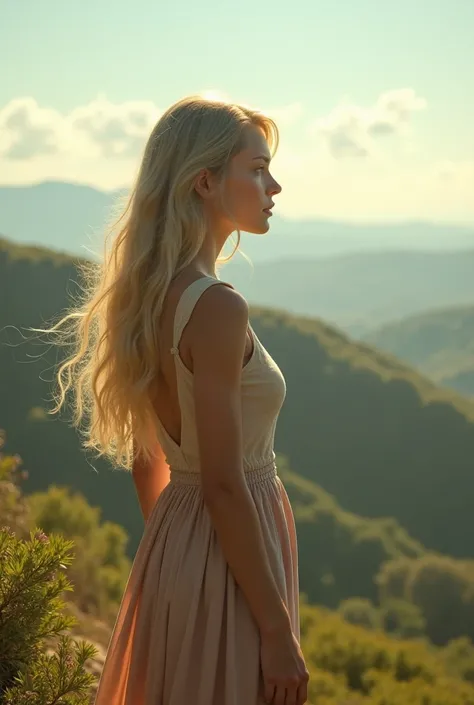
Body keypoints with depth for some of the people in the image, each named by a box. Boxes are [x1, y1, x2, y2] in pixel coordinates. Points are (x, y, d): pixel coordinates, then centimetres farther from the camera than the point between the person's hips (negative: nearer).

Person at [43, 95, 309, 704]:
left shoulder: (151, 297, 6)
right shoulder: (217, 307, -21)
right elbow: (223, 485, -22)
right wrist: (277, 632, -18)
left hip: (171, 542, 9)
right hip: (227, 562, -9)